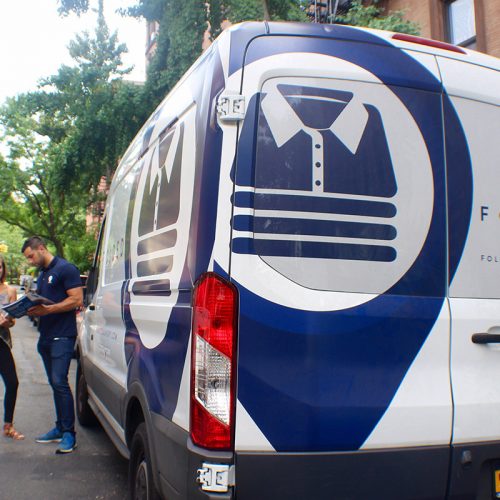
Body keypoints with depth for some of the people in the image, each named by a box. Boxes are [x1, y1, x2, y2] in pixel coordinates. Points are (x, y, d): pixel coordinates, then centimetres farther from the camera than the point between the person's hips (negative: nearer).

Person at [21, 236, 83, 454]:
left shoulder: (65, 269, -8)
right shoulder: (42, 274, 20)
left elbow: (76, 300, -15)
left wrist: (47, 309, -22)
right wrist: (31, 308, 3)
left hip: (62, 336, -9)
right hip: (45, 336, 9)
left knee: (59, 382, -13)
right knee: (54, 383, 11)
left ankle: (69, 433, -9)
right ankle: (60, 428, 19)